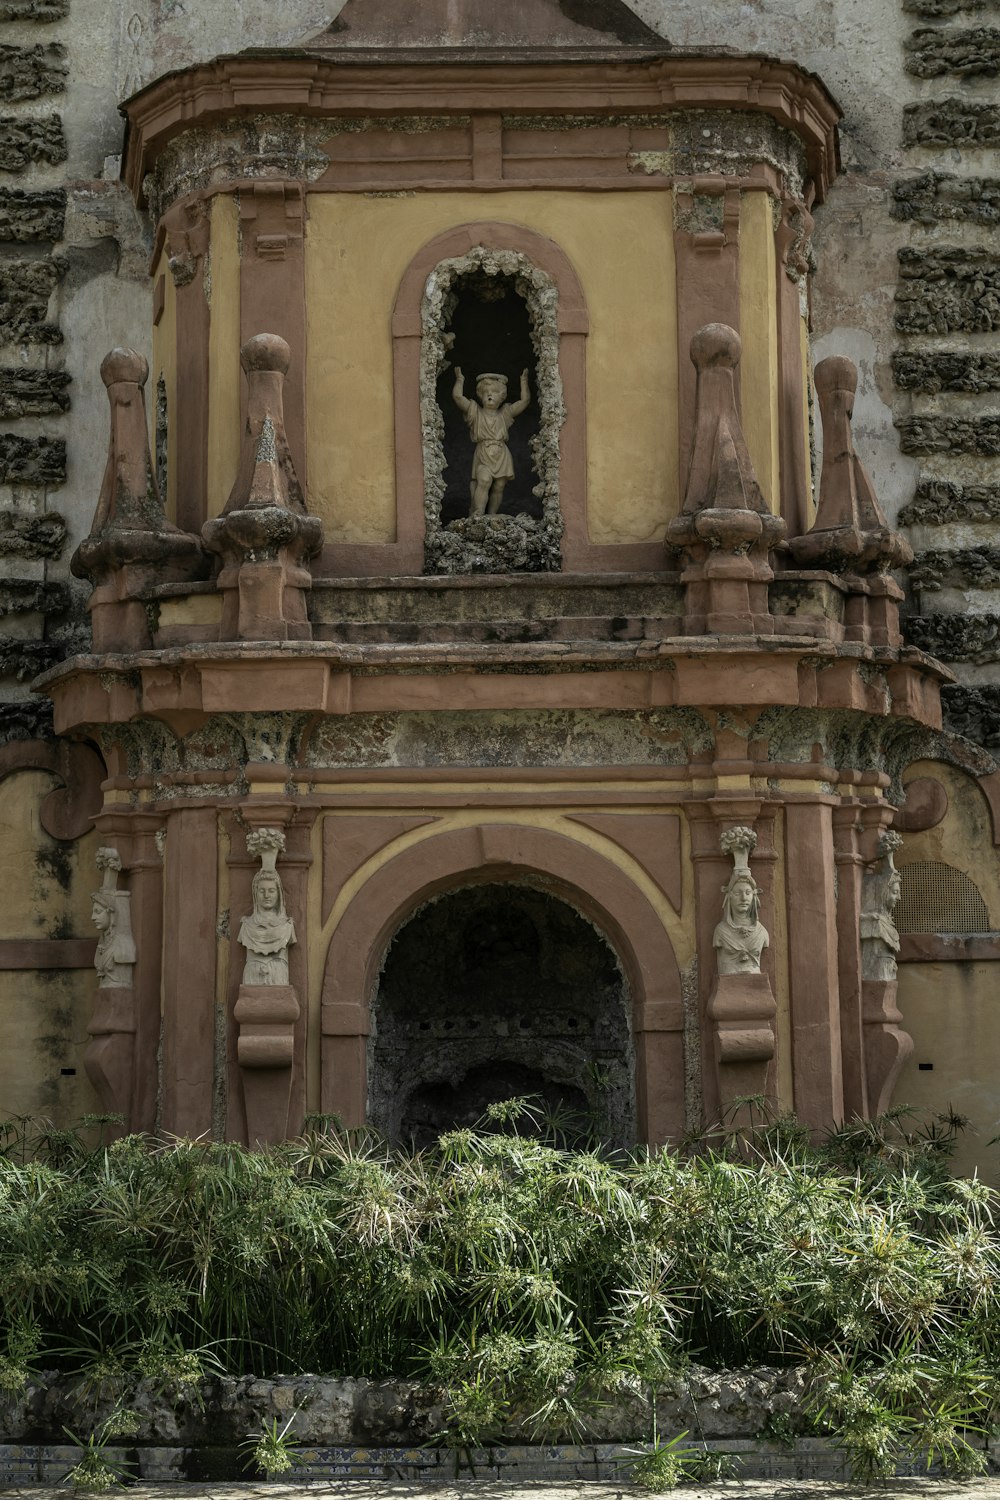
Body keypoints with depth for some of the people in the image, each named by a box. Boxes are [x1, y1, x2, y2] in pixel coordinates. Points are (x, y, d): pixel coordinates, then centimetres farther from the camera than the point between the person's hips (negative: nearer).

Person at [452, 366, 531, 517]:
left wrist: (524, 381, 12)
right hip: (483, 455, -3)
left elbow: (525, 400, 11)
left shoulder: (505, 414, 13)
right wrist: (460, 380, 6)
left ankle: (492, 515, 13)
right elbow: (457, 397, -2)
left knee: (498, 487, 3)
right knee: (484, 481, -22)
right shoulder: (475, 412, 7)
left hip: (501, 456, 3)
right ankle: (477, 514, -25)